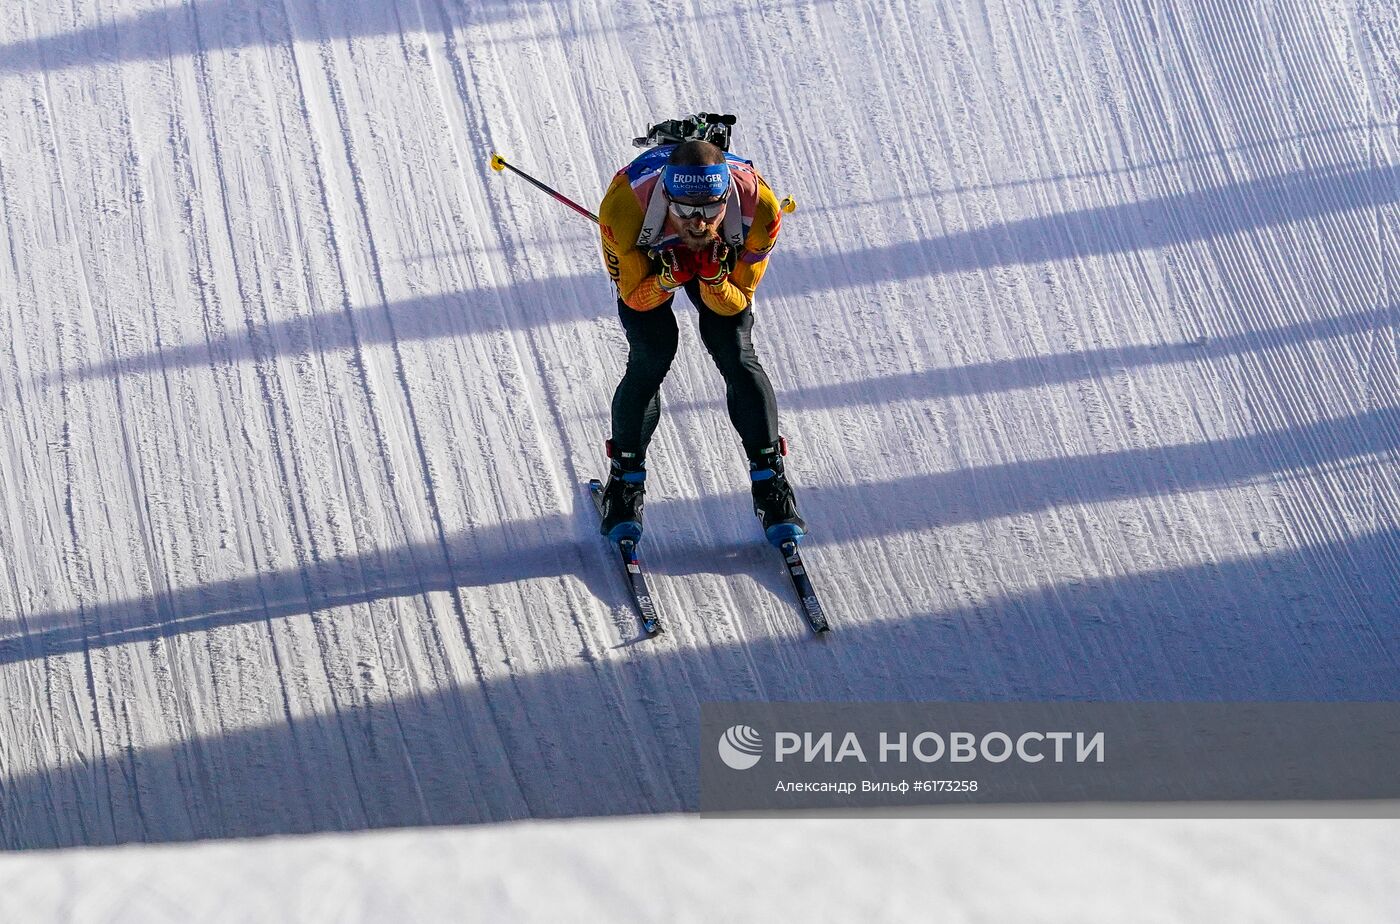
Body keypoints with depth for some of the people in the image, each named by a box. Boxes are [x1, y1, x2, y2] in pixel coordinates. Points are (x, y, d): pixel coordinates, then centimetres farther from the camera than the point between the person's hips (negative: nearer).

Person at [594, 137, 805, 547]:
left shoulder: (759, 206, -39)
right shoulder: (626, 203, -42)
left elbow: (735, 305, -24)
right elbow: (635, 298, -25)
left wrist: (714, 279, -46)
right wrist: (669, 279, -46)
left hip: (723, 261, 1)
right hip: (646, 259, -1)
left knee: (736, 355, -14)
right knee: (650, 358, -15)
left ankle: (770, 481, 3)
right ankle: (625, 481, 7)